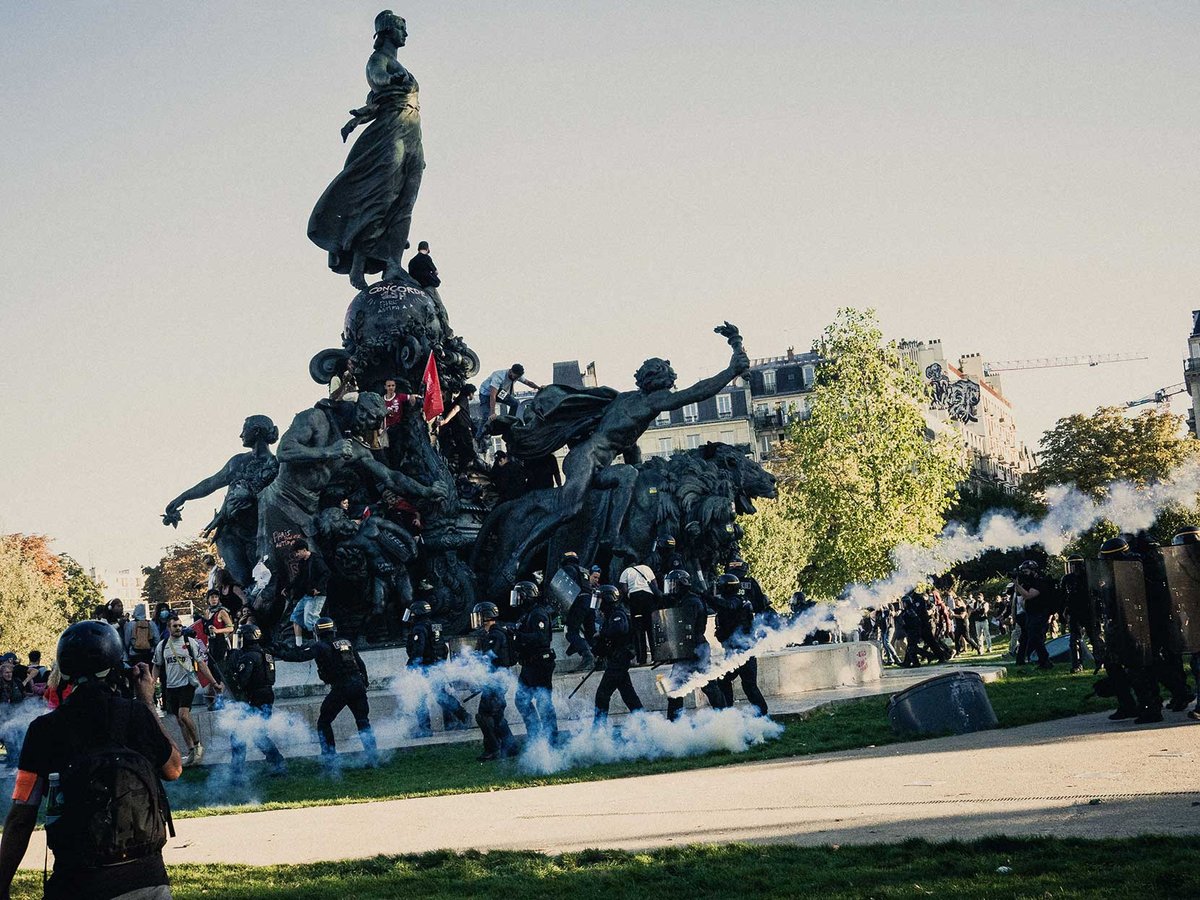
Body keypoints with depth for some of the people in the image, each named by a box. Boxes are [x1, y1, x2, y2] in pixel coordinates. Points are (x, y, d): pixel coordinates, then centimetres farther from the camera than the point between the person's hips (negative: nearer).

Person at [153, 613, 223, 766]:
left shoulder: (191, 642, -3)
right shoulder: (162, 646, 7)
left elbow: (202, 664, -1)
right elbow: (157, 667, 16)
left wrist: (215, 682, -5)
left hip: (187, 684, -4)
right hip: (171, 687, 4)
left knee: (184, 715, -21)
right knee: (179, 720, 6)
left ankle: (197, 744, -6)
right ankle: (191, 750, 15)